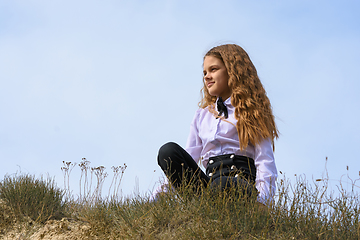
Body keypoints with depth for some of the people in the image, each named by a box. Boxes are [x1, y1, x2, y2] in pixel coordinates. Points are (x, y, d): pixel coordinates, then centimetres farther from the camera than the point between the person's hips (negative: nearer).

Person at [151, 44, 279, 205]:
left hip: (243, 183, -5)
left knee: (223, 184, -42)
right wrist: (160, 192, 7)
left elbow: (265, 161, 1)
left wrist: (261, 200, -16)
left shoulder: (252, 110, 14)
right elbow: (188, 159, 22)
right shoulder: (202, 115, 29)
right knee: (169, 151, -22)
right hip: (210, 183, 5)